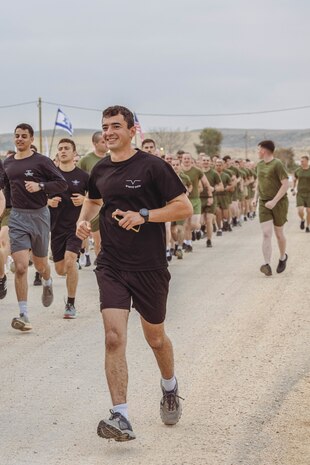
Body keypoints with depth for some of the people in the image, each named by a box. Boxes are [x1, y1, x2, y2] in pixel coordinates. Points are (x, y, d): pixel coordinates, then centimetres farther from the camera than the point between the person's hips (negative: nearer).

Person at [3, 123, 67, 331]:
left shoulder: (42, 161, -6)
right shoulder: (7, 163, 7)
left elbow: (62, 183, -9)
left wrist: (40, 186, -22)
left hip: (39, 215, -2)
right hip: (17, 217, 2)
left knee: (40, 264, 16)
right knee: (20, 267, -12)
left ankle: (48, 283, 54)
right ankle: (24, 315, -10)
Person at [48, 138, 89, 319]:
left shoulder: (83, 176, -1)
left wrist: (84, 200, -14)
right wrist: (49, 202, -10)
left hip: (75, 225, -3)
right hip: (56, 226, 3)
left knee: (70, 261, -21)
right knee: (60, 270, 7)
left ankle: (71, 304, -9)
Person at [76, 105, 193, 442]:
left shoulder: (152, 166, -9)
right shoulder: (100, 170, 7)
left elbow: (184, 208, -10)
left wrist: (144, 215, -21)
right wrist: (83, 220, 8)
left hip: (149, 267, -3)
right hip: (111, 266, 3)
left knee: (155, 338, 14)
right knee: (114, 338, -13)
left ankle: (169, 385, 45)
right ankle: (120, 418, -15)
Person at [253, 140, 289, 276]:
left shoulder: (277, 164, -13)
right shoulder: (260, 164, 10)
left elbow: (285, 184, -18)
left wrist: (274, 201, -22)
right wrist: (256, 197, 11)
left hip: (279, 203, -5)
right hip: (264, 204, 5)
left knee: (279, 234, 9)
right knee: (266, 234, -11)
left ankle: (283, 257, 36)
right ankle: (267, 265, -21)